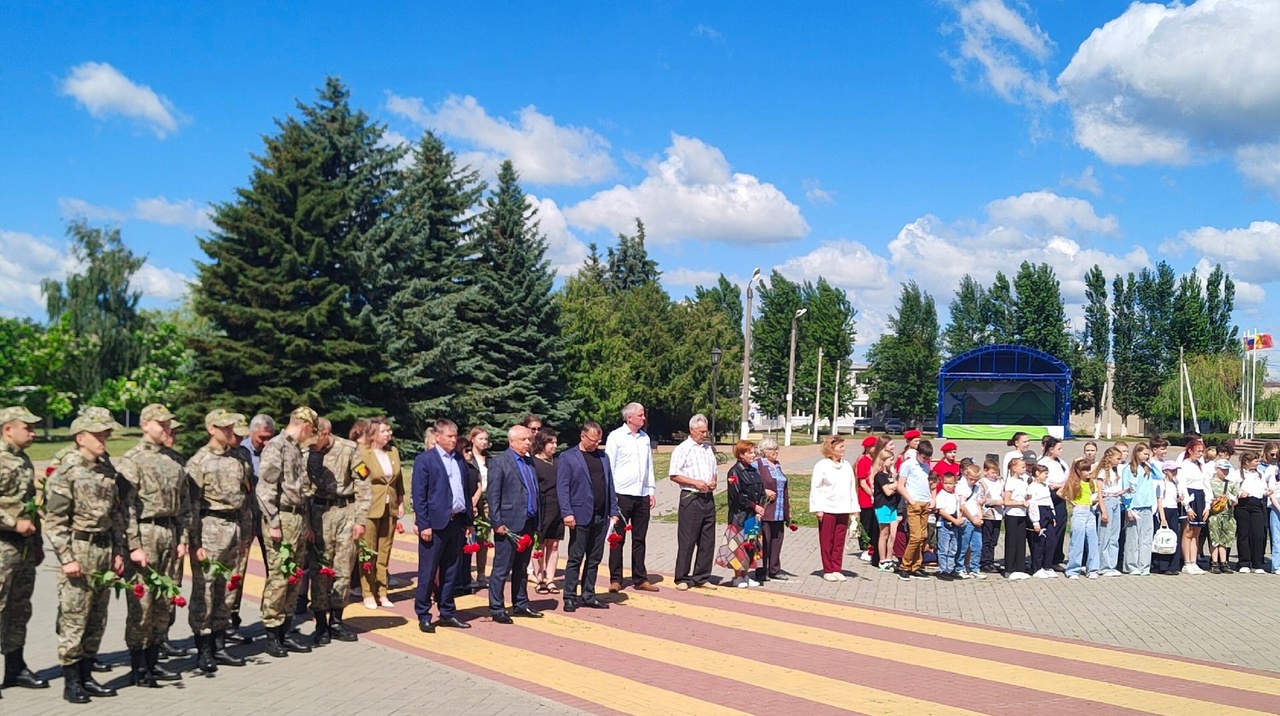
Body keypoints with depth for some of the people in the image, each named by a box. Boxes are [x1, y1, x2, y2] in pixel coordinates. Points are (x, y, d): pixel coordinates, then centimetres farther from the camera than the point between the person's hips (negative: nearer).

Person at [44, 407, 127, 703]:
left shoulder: (109, 470, 11)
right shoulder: (66, 473, -9)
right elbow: (54, 520, -12)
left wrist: (118, 552, 12)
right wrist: (67, 558, -16)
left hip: (105, 550, 7)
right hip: (79, 550, -7)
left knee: (97, 620, 11)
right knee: (73, 619, -2)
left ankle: (86, 676, 20)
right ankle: (71, 682, 7)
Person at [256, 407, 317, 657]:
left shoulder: (297, 450, 18)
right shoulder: (276, 447, -9)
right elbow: (265, 488, -16)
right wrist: (272, 522, -18)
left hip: (299, 520, 9)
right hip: (283, 519, -9)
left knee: (294, 579, 11)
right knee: (278, 578, -6)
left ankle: (285, 633, 17)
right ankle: (271, 635, 2)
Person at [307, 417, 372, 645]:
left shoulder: (349, 449, -5)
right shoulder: (307, 453, -1)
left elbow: (363, 486, -2)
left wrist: (360, 520, -6)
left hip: (346, 512, 0)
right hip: (319, 513, 1)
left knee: (344, 570, 5)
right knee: (319, 570, 0)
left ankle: (336, 621, 18)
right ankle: (321, 625, 9)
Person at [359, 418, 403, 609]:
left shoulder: (394, 452, 8)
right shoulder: (363, 454, -10)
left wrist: (401, 502, 11)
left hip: (390, 508, 5)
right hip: (371, 509, -5)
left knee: (385, 552, 10)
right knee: (369, 553, 2)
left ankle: (382, 592, 17)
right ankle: (368, 594, 10)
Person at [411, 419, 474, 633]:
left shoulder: (460, 460, 13)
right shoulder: (424, 460, -5)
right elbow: (418, 495, -9)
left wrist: (469, 520, 11)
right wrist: (423, 525, -14)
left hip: (457, 522, 6)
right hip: (436, 523, -6)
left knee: (451, 571, 12)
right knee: (428, 572, 1)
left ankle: (447, 613, 21)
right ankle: (423, 616, 10)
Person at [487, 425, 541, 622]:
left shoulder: (529, 462, 15)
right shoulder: (499, 462, -6)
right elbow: (493, 496, -10)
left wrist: (537, 522, 14)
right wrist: (497, 523, -15)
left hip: (528, 523, 7)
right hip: (509, 524, -7)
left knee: (522, 568, 15)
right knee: (502, 569, -1)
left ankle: (521, 604, 24)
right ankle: (496, 609, 5)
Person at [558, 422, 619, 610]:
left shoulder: (603, 457, 14)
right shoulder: (568, 457, -2)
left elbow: (610, 486, 15)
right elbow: (562, 487, -7)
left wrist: (613, 511, 8)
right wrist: (567, 513, -15)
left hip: (601, 517, 5)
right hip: (580, 516, -5)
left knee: (594, 559, 9)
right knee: (575, 559, -1)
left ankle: (588, 596, 17)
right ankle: (570, 598, 5)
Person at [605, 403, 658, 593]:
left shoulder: (645, 438, 13)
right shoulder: (616, 436, -3)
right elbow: (609, 466, -5)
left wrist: (652, 491, 12)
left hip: (642, 495, 5)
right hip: (622, 494, -5)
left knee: (639, 539, 10)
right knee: (618, 539, 2)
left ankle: (640, 579, 16)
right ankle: (615, 579, 7)